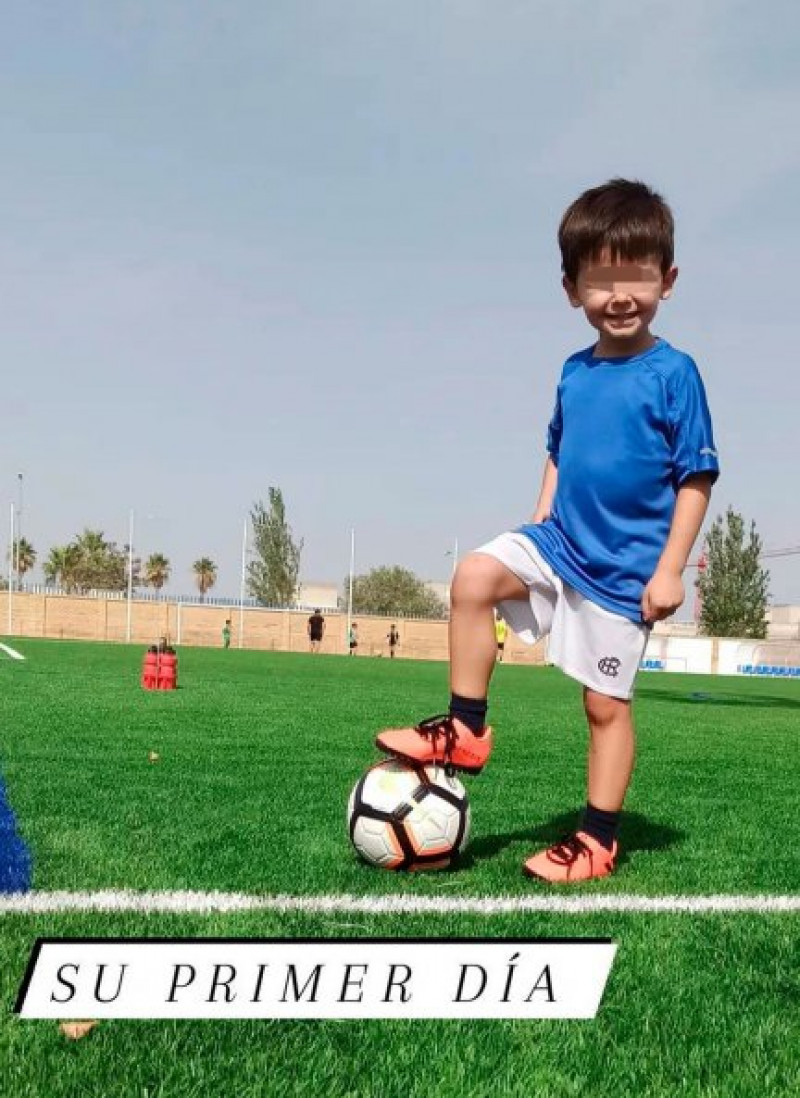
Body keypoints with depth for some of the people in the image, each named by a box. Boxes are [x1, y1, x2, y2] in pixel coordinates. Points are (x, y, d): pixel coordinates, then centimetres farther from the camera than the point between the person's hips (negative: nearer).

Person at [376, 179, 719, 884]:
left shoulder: (673, 374, -11)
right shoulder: (575, 372, 6)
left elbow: (696, 477, -10)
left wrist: (670, 568, -14)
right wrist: (541, 522, 11)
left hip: (624, 568, -5)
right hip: (559, 542, 5)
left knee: (607, 704, 2)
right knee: (474, 577, -17)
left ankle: (599, 840, 17)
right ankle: (466, 730, -4)